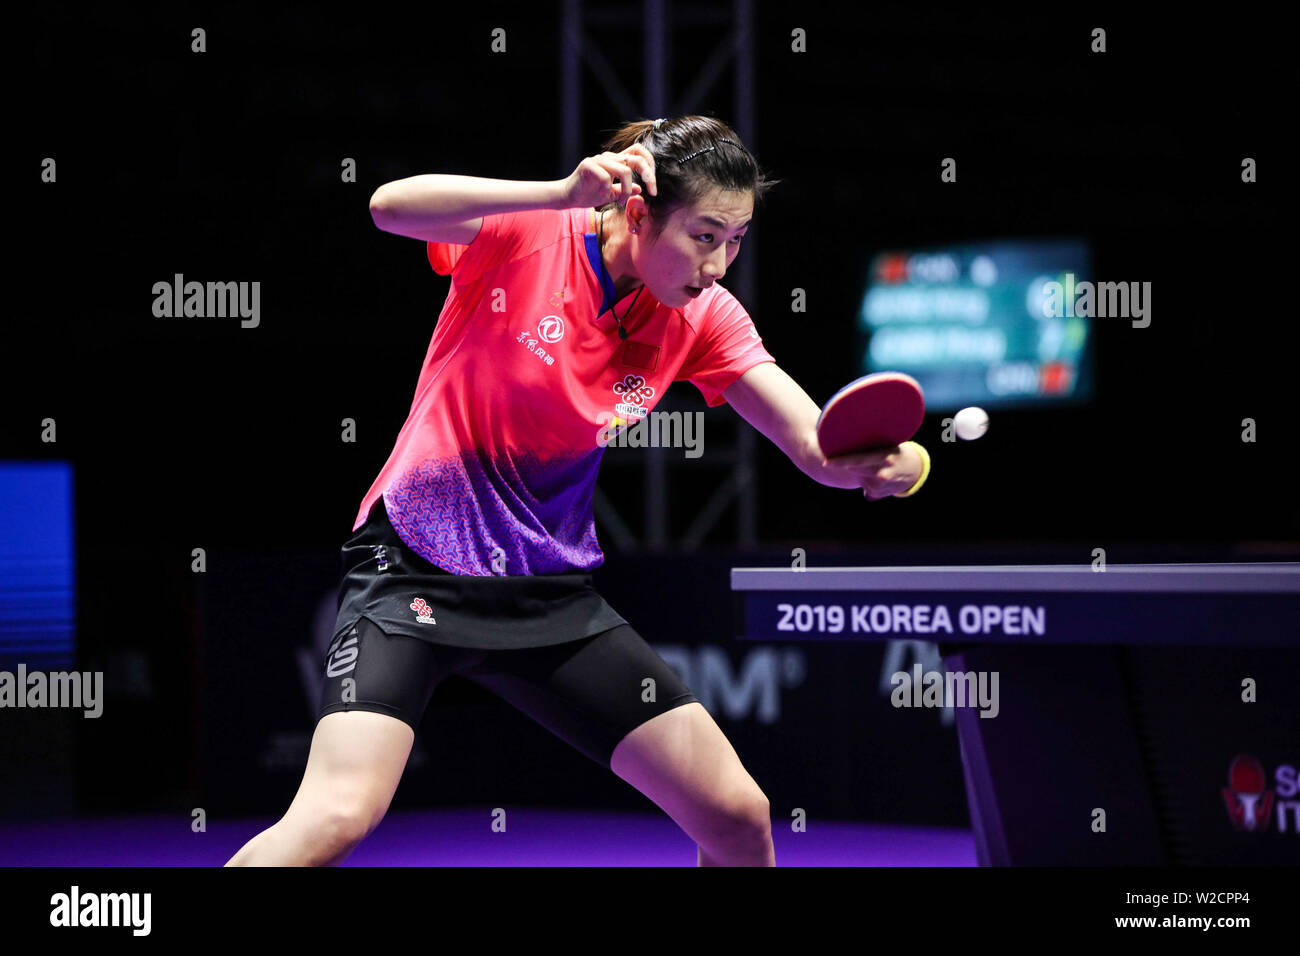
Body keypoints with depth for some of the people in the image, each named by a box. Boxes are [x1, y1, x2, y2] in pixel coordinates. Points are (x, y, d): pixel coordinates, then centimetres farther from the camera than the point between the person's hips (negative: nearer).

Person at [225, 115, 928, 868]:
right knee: (339, 816, -26)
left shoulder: (704, 317, -2)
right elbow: (391, 206, -33)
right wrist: (564, 195, -44)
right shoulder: (528, 237, -15)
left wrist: (874, 457, -33)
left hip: (552, 592, 5)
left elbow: (818, 447, -9)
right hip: (416, 563, -5)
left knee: (739, 818, 0)